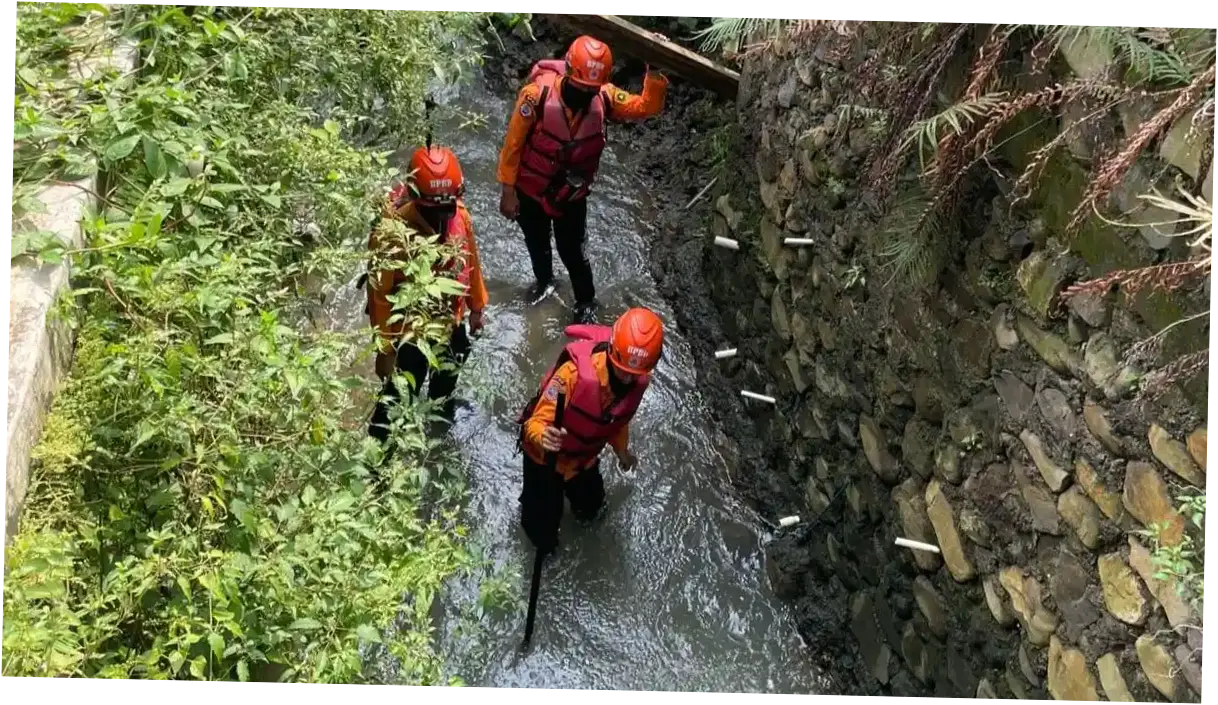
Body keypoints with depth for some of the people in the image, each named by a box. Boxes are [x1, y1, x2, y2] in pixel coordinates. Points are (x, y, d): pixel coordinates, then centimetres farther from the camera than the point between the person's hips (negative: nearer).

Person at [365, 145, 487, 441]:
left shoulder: (461, 216, -18)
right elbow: (380, 293, -25)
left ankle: (443, 409, 64)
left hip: (451, 321, 6)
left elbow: (470, 262, 1)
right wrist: (384, 348, -20)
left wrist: (476, 306, 12)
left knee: (447, 376, 32)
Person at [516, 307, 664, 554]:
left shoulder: (640, 381, -20)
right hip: (546, 457, -5)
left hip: (585, 458, 5)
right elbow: (536, 422, -37)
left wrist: (622, 451, 20)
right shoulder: (575, 371, -41)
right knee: (544, 539, 7)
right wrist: (543, 437, -61)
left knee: (589, 509, 28)